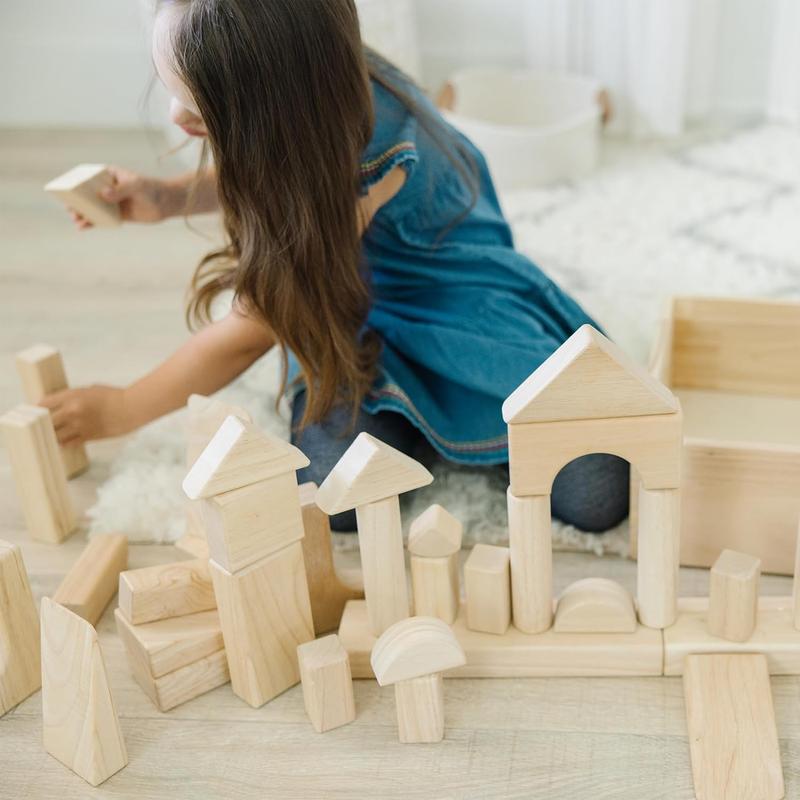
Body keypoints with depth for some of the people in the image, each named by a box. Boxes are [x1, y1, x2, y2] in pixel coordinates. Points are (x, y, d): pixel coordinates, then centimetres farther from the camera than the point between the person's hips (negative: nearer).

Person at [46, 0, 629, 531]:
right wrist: (169, 198, -7)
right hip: (358, 306, 5)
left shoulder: (373, 150, -35)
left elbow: (253, 329, -24)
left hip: (458, 306, -4)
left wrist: (121, 410, -10)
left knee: (595, 497, -18)